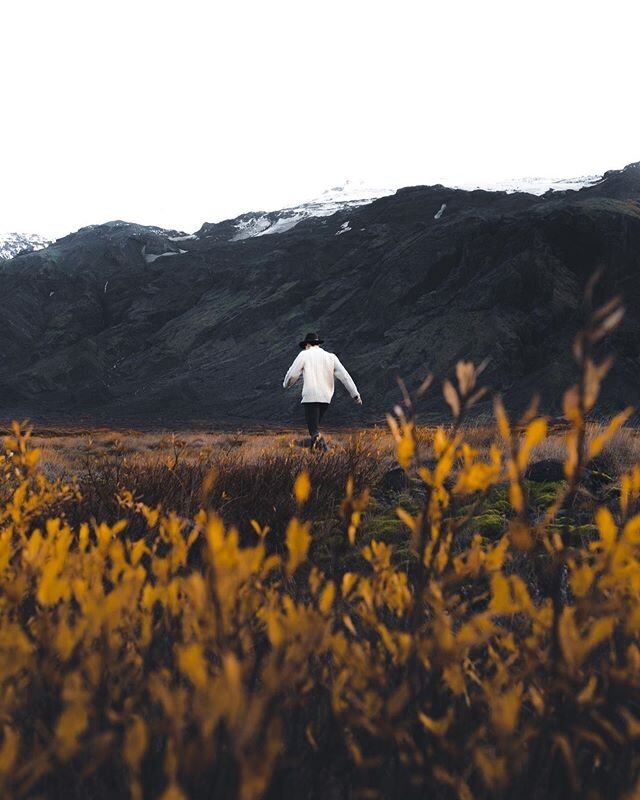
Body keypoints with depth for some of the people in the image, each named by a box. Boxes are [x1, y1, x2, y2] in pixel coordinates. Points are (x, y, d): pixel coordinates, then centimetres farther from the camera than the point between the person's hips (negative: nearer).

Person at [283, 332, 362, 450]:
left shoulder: (304, 355, 3)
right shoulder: (331, 357, 12)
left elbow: (292, 374, 2)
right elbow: (345, 376, 6)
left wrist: (286, 384, 24)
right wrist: (355, 395, 6)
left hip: (310, 397, -4)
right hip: (326, 397, 4)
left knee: (314, 430, -6)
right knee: (315, 424, 22)